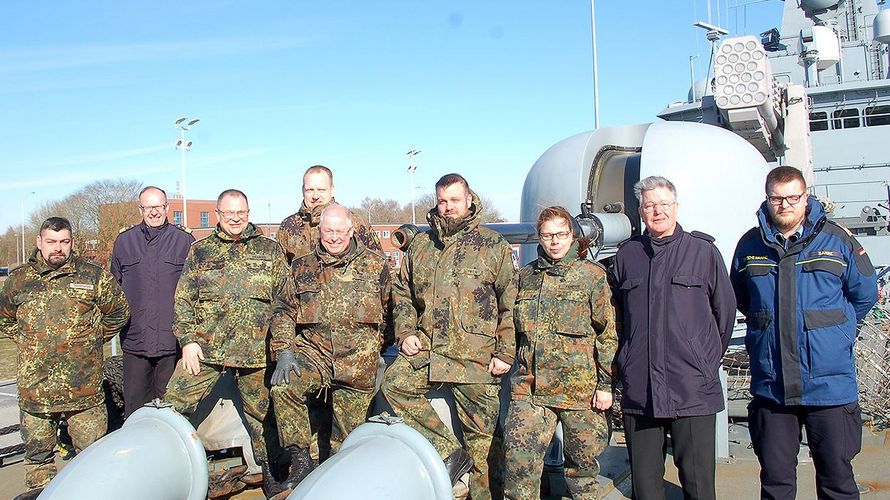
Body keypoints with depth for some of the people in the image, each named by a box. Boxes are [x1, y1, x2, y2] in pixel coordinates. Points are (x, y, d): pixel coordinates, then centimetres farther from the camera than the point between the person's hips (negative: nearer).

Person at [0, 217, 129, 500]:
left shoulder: (92, 276, 1)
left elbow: (118, 311, 12)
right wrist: (29, 343, 12)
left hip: (84, 387, -2)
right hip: (34, 388, 2)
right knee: (37, 452, 13)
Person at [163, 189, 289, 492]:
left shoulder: (270, 250, 8)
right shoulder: (201, 250, 10)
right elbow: (183, 299, 8)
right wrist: (188, 340, -2)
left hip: (256, 350, -1)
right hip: (205, 348, 1)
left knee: (261, 412, 8)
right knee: (174, 404, -5)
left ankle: (269, 470, 26)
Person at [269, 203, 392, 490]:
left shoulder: (375, 265, 6)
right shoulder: (302, 267, 10)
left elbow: (388, 311, 12)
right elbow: (284, 309, 8)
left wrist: (374, 349, 10)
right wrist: (283, 350, -4)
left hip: (358, 362, -1)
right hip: (313, 351, 1)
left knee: (347, 431, 4)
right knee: (283, 386, -27)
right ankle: (300, 460, -13)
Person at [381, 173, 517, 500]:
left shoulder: (493, 245, 3)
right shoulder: (420, 244, 14)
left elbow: (510, 303, 0)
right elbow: (402, 292, 20)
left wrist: (505, 353, -6)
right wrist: (405, 333, 5)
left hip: (477, 357, -4)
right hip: (427, 348, 4)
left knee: (481, 435, 2)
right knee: (394, 383, -18)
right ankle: (448, 452, -6)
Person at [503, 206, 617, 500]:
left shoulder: (592, 275, -1)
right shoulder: (526, 276, 12)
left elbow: (608, 334, -2)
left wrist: (605, 384, -6)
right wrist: (521, 370, 17)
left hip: (581, 388, -3)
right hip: (531, 387, 3)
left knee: (582, 462, 9)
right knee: (518, 455, -8)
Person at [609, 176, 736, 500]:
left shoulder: (703, 251, 3)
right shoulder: (626, 256, 10)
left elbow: (725, 310, 8)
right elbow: (614, 316, 18)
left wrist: (708, 360, 10)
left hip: (693, 391, -2)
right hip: (638, 390, 3)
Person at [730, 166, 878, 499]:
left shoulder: (836, 240, -1)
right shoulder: (750, 246, 5)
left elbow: (865, 293, 10)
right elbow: (741, 300, 20)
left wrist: (832, 331, 12)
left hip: (830, 384, -1)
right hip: (770, 385, 2)